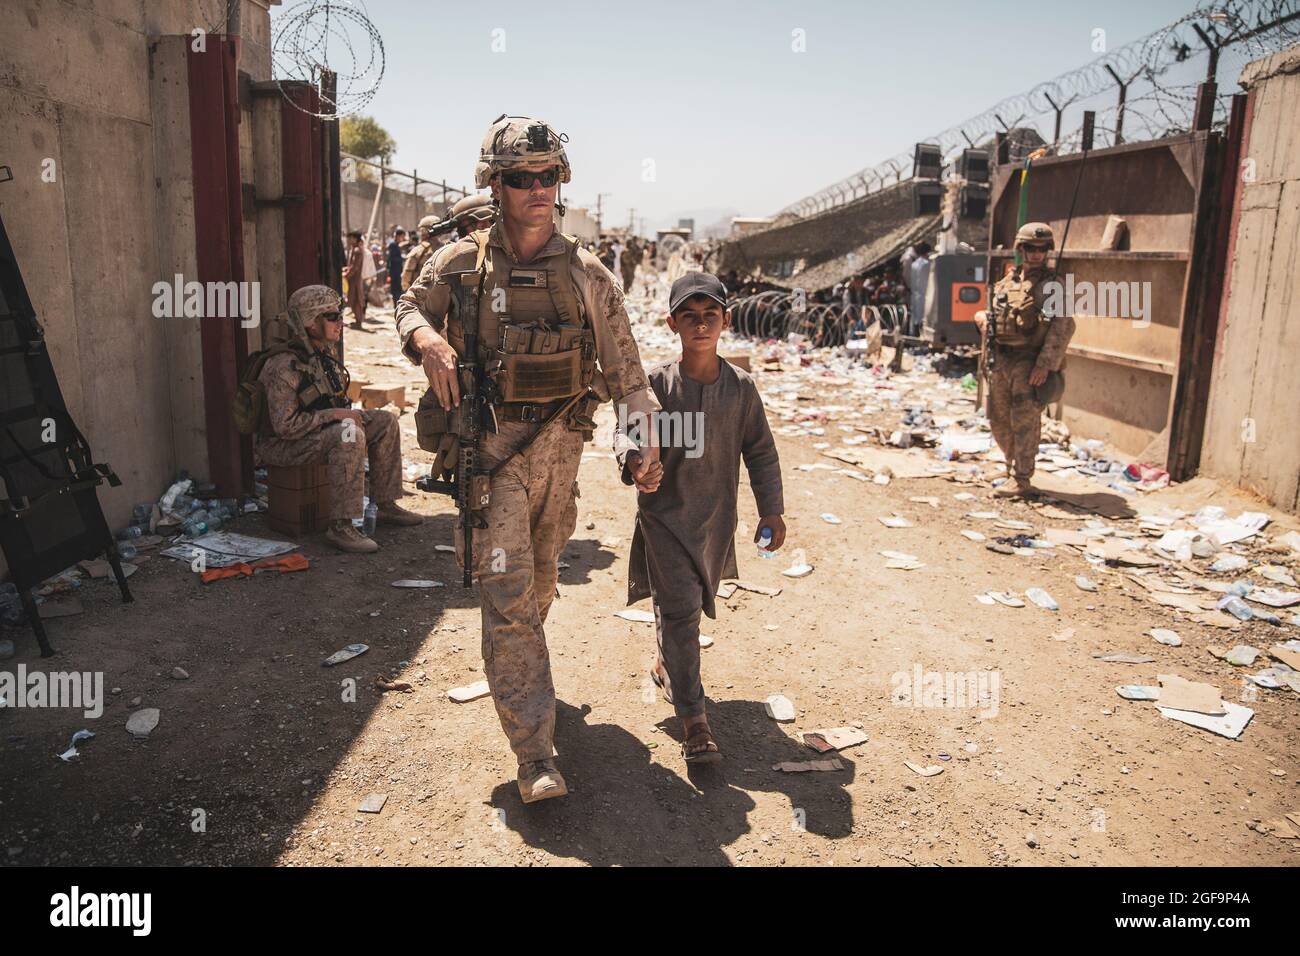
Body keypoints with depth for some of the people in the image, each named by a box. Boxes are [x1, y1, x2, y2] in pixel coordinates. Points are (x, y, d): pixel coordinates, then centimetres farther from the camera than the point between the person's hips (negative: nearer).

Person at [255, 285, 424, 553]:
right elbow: (285, 425, -29)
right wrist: (335, 414, -25)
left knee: (386, 421, 0)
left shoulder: (326, 351, 3)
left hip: (318, 428, 9)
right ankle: (340, 527, -30)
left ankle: (385, 505, 6)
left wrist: (346, 415, -1)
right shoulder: (284, 367, -26)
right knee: (350, 436, -35)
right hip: (280, 443, -9)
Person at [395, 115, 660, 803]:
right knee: (507, 595, -8)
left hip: (560, 448, 3)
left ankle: (519, 669, 49)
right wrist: (429, 341, -10)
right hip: (490, 449, -3)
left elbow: (623, 362, 4)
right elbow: (409, 308, 14)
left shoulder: (586, 273, 3)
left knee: (540, 579, 19)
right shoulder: (460, 265, -2)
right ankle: (535, 755, -3)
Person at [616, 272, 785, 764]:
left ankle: (665, 663, 49)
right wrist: (634, 463, -28)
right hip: (664, 513, -3)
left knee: (691, 605, 19)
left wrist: (771, 510, 3)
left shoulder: (741, 386, -3)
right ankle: (693, 722, -3)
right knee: (680, 609, -8)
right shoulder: (656, 382, -10)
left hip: (717, 517, 3)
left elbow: (760, 451, 4)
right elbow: (625, 431, -5)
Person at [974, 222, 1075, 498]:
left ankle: (1021, 481, 2)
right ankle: (1014, 466, 33)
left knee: (1024, 421, -5)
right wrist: (983, 318, 0)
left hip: (1028, 363, -6)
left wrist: (1045, 364, -21)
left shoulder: (1052, 284, -6)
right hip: (1000, 361, 7)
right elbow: (992, 313, 25)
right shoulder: (1007, 281, 13)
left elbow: (1063, 326, -14)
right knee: (999, 421, 14)